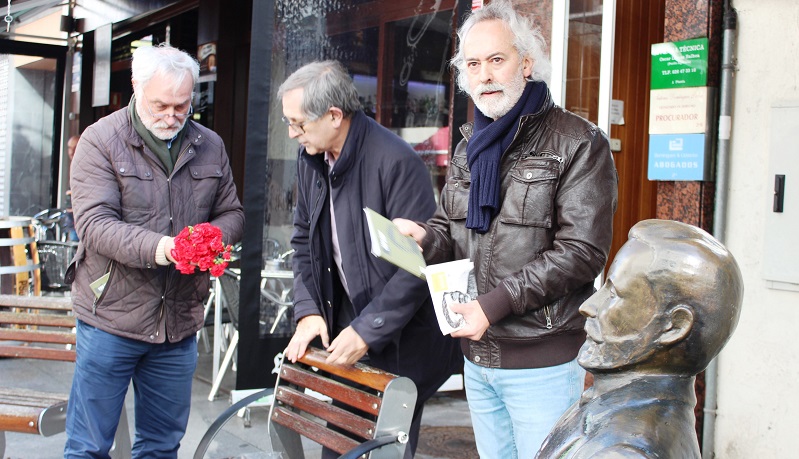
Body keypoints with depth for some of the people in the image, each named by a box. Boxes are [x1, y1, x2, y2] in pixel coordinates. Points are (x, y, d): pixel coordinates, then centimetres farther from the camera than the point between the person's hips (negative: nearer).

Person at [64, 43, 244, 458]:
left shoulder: (209, 146, 9)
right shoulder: (101, 140, -5)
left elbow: (232, 214, 15)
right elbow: (93, 222, -15)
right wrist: (155, 248, -32)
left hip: (180, 321, 4)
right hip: (112, 316, -4)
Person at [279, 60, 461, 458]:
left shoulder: (397, 163, -23)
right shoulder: (310, 160, 3)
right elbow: (304, 241, 11)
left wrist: (368, 332, -22)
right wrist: (308, 311, -2)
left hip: (398, 344, -7)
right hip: (339, 327, 7)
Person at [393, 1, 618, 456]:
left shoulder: (579, 144, -9)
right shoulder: (470, 146, 14)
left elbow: (582, 252, -16)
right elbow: (451, 230, 17)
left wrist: (494, 304, -20)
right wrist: (424, 237, -9)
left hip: (543, 364, -6)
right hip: (477, 357, 7)